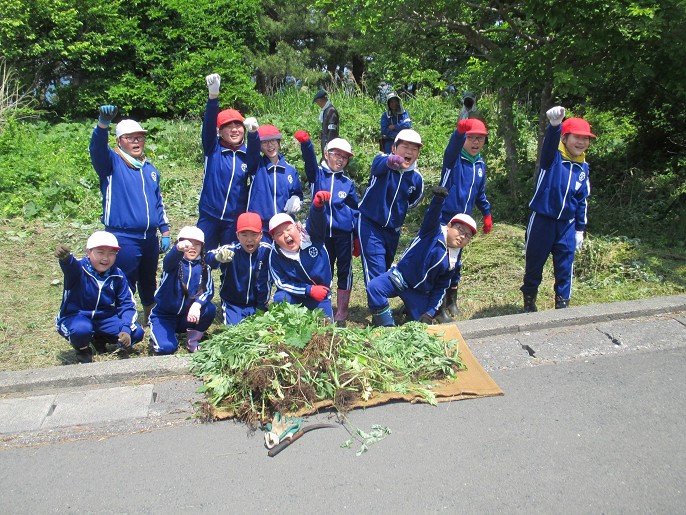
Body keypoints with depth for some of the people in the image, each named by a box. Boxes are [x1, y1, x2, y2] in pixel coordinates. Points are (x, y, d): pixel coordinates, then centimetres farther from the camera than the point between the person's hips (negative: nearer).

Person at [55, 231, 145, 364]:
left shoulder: (118, 276, -5)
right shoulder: (79, 269, -17)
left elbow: (127, 304, -4)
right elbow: (71, 266, -43)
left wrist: (125, 329, -19)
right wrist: (65, 258, -69)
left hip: (105, 319, 4)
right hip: (76, 317, -4)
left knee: (137, 333, -14)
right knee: (82, 328, -39)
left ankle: (100, 339, 16)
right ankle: (82, 350, -1)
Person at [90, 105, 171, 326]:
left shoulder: (150, 170, 14)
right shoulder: (112, 163, -3)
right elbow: (97, 147, -24)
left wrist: (165, 232, 14)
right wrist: (103, 122, -43)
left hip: (150, 238, 6)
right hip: (123, 239, -6)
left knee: (149, 283, 19)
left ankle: (151, 321, 37)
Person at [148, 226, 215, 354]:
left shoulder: (203, 267, -1)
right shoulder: (174, 262, -12)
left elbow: (209, 290, -10)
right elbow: (169, 260, -36)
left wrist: (197, 305, -32)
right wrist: (179, 248, -61)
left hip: (188, 316, 3)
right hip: (164, 314, -3)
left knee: (210, 309, -25)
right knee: (167, 347, -25)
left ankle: (193, 339, 0)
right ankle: (157, 333, 11)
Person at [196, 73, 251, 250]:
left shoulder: (248, 155, 2)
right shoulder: (213, 149, -3)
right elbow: (209, 124, -19)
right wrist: (213, 95, -34)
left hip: (236, 220, 1)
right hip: (209, 217, -1)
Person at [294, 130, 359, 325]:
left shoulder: (348, 183, 8)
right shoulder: (317, 174, 4)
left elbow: (355, 211, 11)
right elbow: (310, 160, -17)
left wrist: (357, 237, 7)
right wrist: (305, 143, -37)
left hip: (344, 233, 1)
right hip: (322, 232, 0)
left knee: (344, 271, 4)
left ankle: (342, 312, 14)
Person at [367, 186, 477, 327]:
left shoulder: (453, 260, 3)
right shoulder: (434, 232, -10)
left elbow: (441, 288, 5)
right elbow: (432, 216, -32)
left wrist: (430, 313, -6)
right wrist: (438, 198, -56)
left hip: (420, 293, 5)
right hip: (400, 277, -5)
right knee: (374, 287, -32)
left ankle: (409, 308, 33)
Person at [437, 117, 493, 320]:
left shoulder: (480, 165, 9)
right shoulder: (453, 158, -11)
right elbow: (454, 144, -36)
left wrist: (487, 214, 25)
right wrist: (460, 130, -56)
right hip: (444, 218, -6)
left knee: (455, 263, 15)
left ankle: (452, 301, 29)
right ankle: (440, 308, 3)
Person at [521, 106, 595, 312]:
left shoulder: (583, 167, 5)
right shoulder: (553, 157, -10)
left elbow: (582, 200, 12)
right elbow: (550, 141, -35)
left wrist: (580, 229, 13)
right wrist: (554, 125, -57)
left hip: (567, 224, 4)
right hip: (542, 219, -4)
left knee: (565, 266, 7)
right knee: (534, 262, 9)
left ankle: (562, 303, 22)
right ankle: (529, 301, 28)